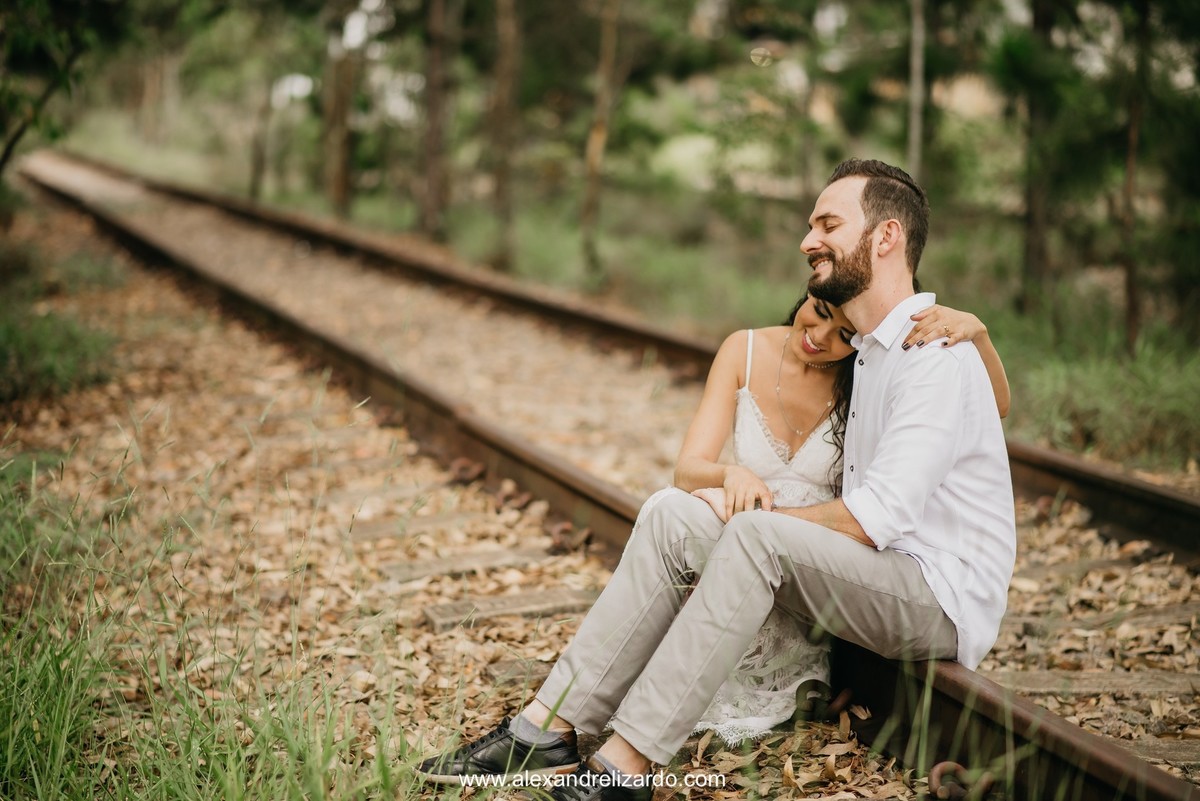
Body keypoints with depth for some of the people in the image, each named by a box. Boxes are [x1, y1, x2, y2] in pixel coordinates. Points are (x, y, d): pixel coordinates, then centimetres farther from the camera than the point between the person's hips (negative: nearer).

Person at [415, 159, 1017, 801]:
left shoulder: (936, 356, -15)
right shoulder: (867, 352, 15)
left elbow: (873, 518, -23)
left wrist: (759, 512, -10)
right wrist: (738, 480, -8)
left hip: (944, 597, -8)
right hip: (878, 578, 8)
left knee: (759, 535, -33)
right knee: (676, 516, -11)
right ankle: (549, 730, -18)